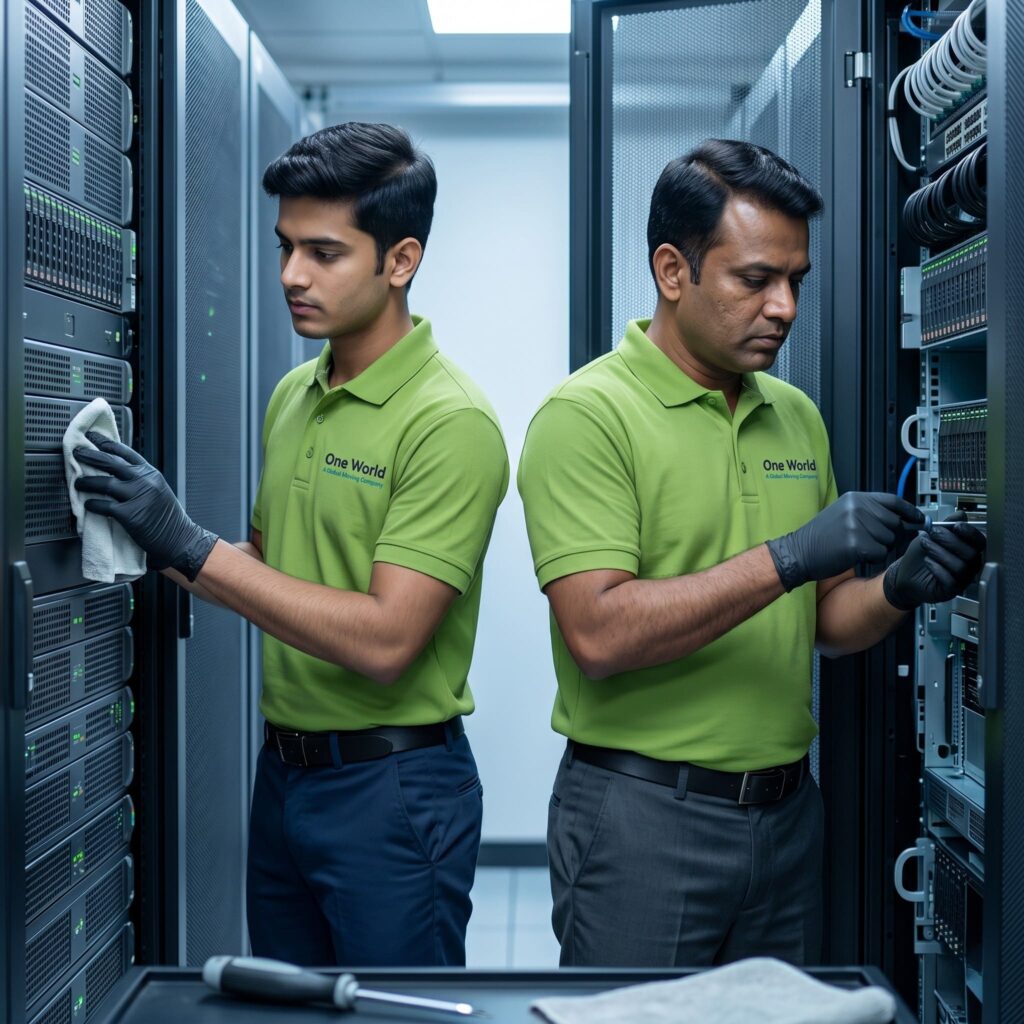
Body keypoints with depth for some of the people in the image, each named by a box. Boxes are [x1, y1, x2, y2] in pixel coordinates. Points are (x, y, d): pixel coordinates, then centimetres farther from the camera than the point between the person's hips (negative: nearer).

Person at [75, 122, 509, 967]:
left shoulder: (449, 422, -19)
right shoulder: (292, 397, 7)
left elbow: (385, 641, -25)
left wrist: (191, 547, -24)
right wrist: (155, 550, -3)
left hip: (392, 784, -7)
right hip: (283, 769, 8)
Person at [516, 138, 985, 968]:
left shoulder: (797, 416, 10)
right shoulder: (588, 415, -12)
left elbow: (826, 619, 13)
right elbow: (598, 634, -22)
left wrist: (898, 590, -8)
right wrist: (787, 558, -26)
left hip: (787, 807, 7)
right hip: (644, 813, -6)